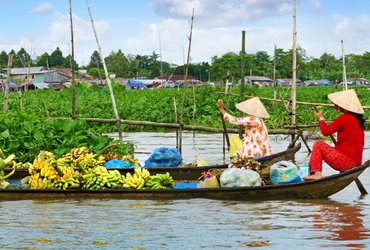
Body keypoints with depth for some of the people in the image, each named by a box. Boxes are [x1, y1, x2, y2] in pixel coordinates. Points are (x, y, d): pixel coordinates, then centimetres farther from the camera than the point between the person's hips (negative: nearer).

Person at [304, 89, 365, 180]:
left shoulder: (345, 118, -15)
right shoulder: (356, 118, 14)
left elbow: (325, 131, -8)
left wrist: (321, 119, 8)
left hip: (346, 161, -10)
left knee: (318, 144, -1)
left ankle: (317, 173, -8)